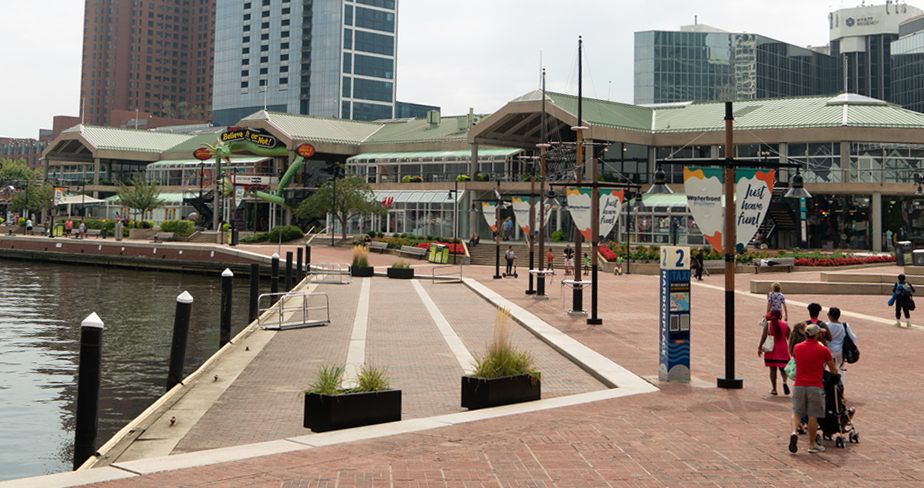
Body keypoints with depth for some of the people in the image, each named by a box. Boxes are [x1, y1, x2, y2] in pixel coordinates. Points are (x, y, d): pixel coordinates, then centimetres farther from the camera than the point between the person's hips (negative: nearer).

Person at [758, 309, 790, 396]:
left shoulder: (768, 324, -7)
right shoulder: (785, 325, 1)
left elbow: (764, 336, -12)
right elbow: (788, 337, 7)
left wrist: (760, 348, -6)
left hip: (771, 349, -1)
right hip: (783, 349, 1)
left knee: (773, 369, 8)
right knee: (782, 368, 11)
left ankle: (774, 389, 9)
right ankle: (784, 381, -20)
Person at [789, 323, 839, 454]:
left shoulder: (797, 348, 6)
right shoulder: (823, 350, -2)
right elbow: (833, 370, 12)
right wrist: (836, 372, 36)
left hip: (799, 385, 2)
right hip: (815, 386, -2)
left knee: (797, 412, 10)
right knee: (813, 416, 4)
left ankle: (794, 432, -16)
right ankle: (812, 445, 12)